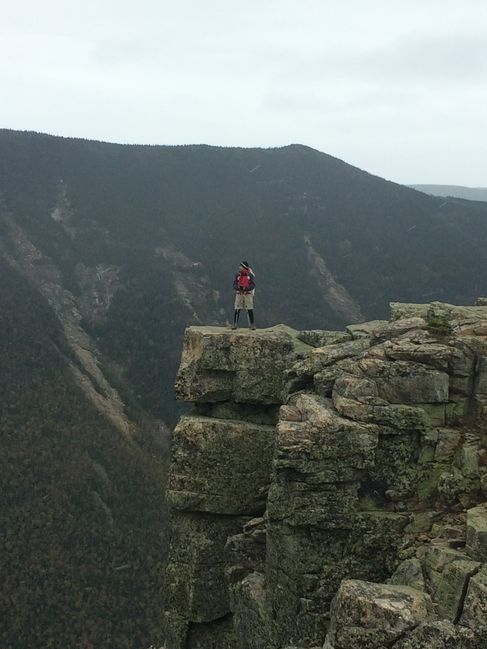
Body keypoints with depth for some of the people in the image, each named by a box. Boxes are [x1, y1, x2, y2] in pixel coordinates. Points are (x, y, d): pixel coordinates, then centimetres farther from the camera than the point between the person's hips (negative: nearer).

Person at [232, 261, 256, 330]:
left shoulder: (250, 275, -3)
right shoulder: (238, 275, 5)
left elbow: (253, 285, -9)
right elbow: (234, 284, 5)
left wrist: (245, 288, -23)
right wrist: (238, 287, -17)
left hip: (248, 294, -2)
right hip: (239, 293, 2)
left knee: (250, 310, -2)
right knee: (237, 310, -2)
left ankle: (252, 324, 6)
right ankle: (235, 324, 3)